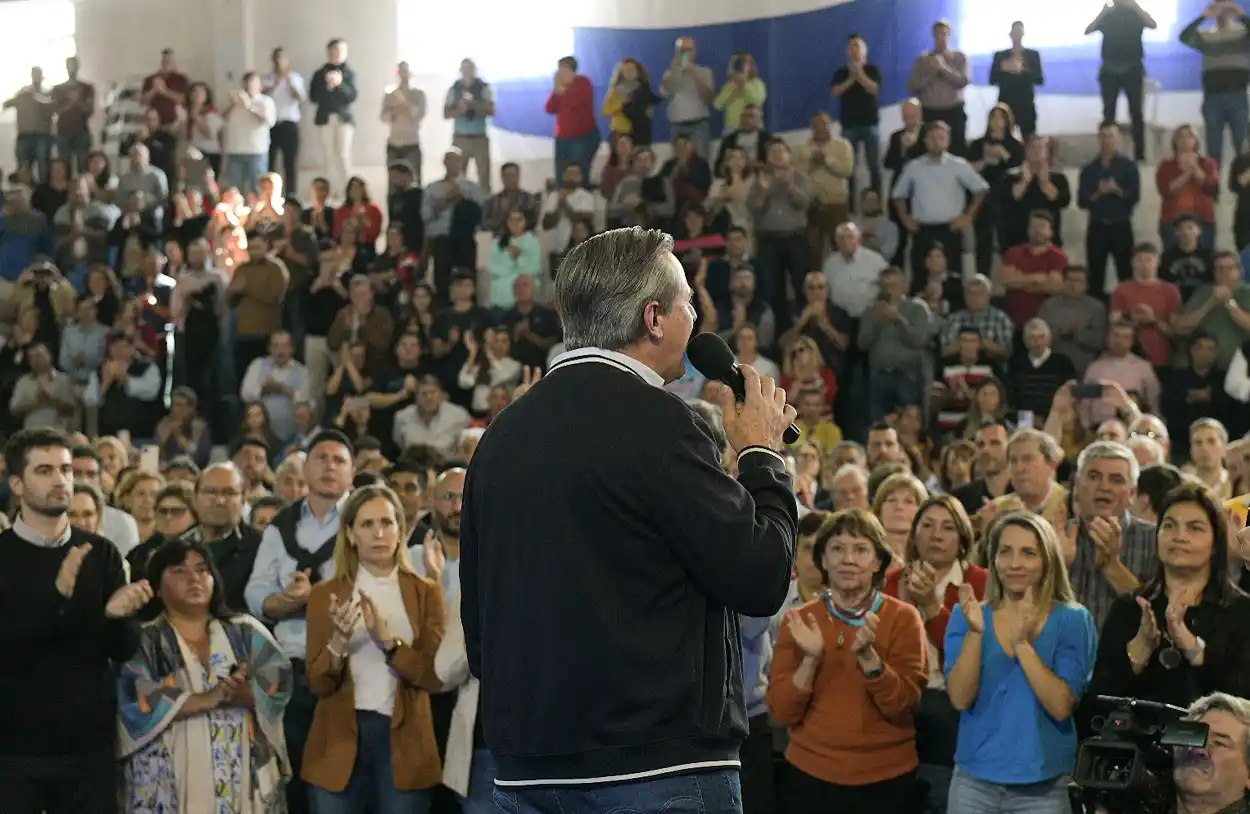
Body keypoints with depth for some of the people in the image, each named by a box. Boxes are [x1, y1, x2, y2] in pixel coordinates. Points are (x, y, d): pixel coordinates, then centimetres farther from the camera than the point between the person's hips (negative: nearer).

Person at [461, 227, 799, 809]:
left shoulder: (502, 433, 10)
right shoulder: (654, 421, -12)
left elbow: (477, 621, 15)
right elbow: (760, 579, -10)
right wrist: (762, 451, 4)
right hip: (661, 766, -7)